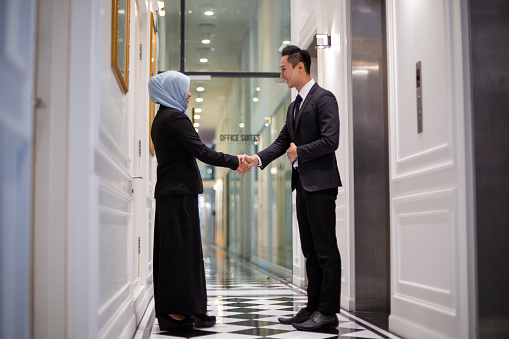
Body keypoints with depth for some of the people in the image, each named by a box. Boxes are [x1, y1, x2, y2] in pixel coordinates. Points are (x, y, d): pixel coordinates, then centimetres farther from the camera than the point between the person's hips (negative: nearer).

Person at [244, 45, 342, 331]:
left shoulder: (324, 98, -8)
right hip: (303, 184, 9)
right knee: (311, 251, 12)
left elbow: (330, 140, -18)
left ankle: (328, 312, -1)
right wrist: (258, 158, 4)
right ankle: (313, 308, 19)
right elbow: (283, 142, 19)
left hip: (321, 184, -9)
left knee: (326, 250, -5)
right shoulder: (294, 106, 19)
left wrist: (299, 152, -9)